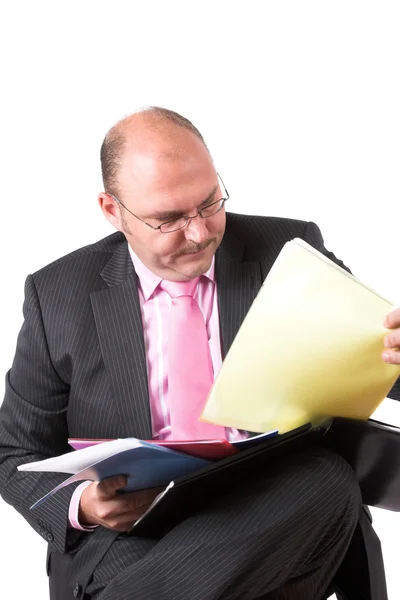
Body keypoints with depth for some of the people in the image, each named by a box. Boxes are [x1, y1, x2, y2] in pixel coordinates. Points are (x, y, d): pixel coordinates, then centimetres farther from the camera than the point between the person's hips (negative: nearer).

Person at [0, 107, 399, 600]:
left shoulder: (289, 251, 5)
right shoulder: (58, 296, 5)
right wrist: (81, 505, -13)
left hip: (276, 525, 4)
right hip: (128, 538, -3)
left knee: (328, 479, -32)